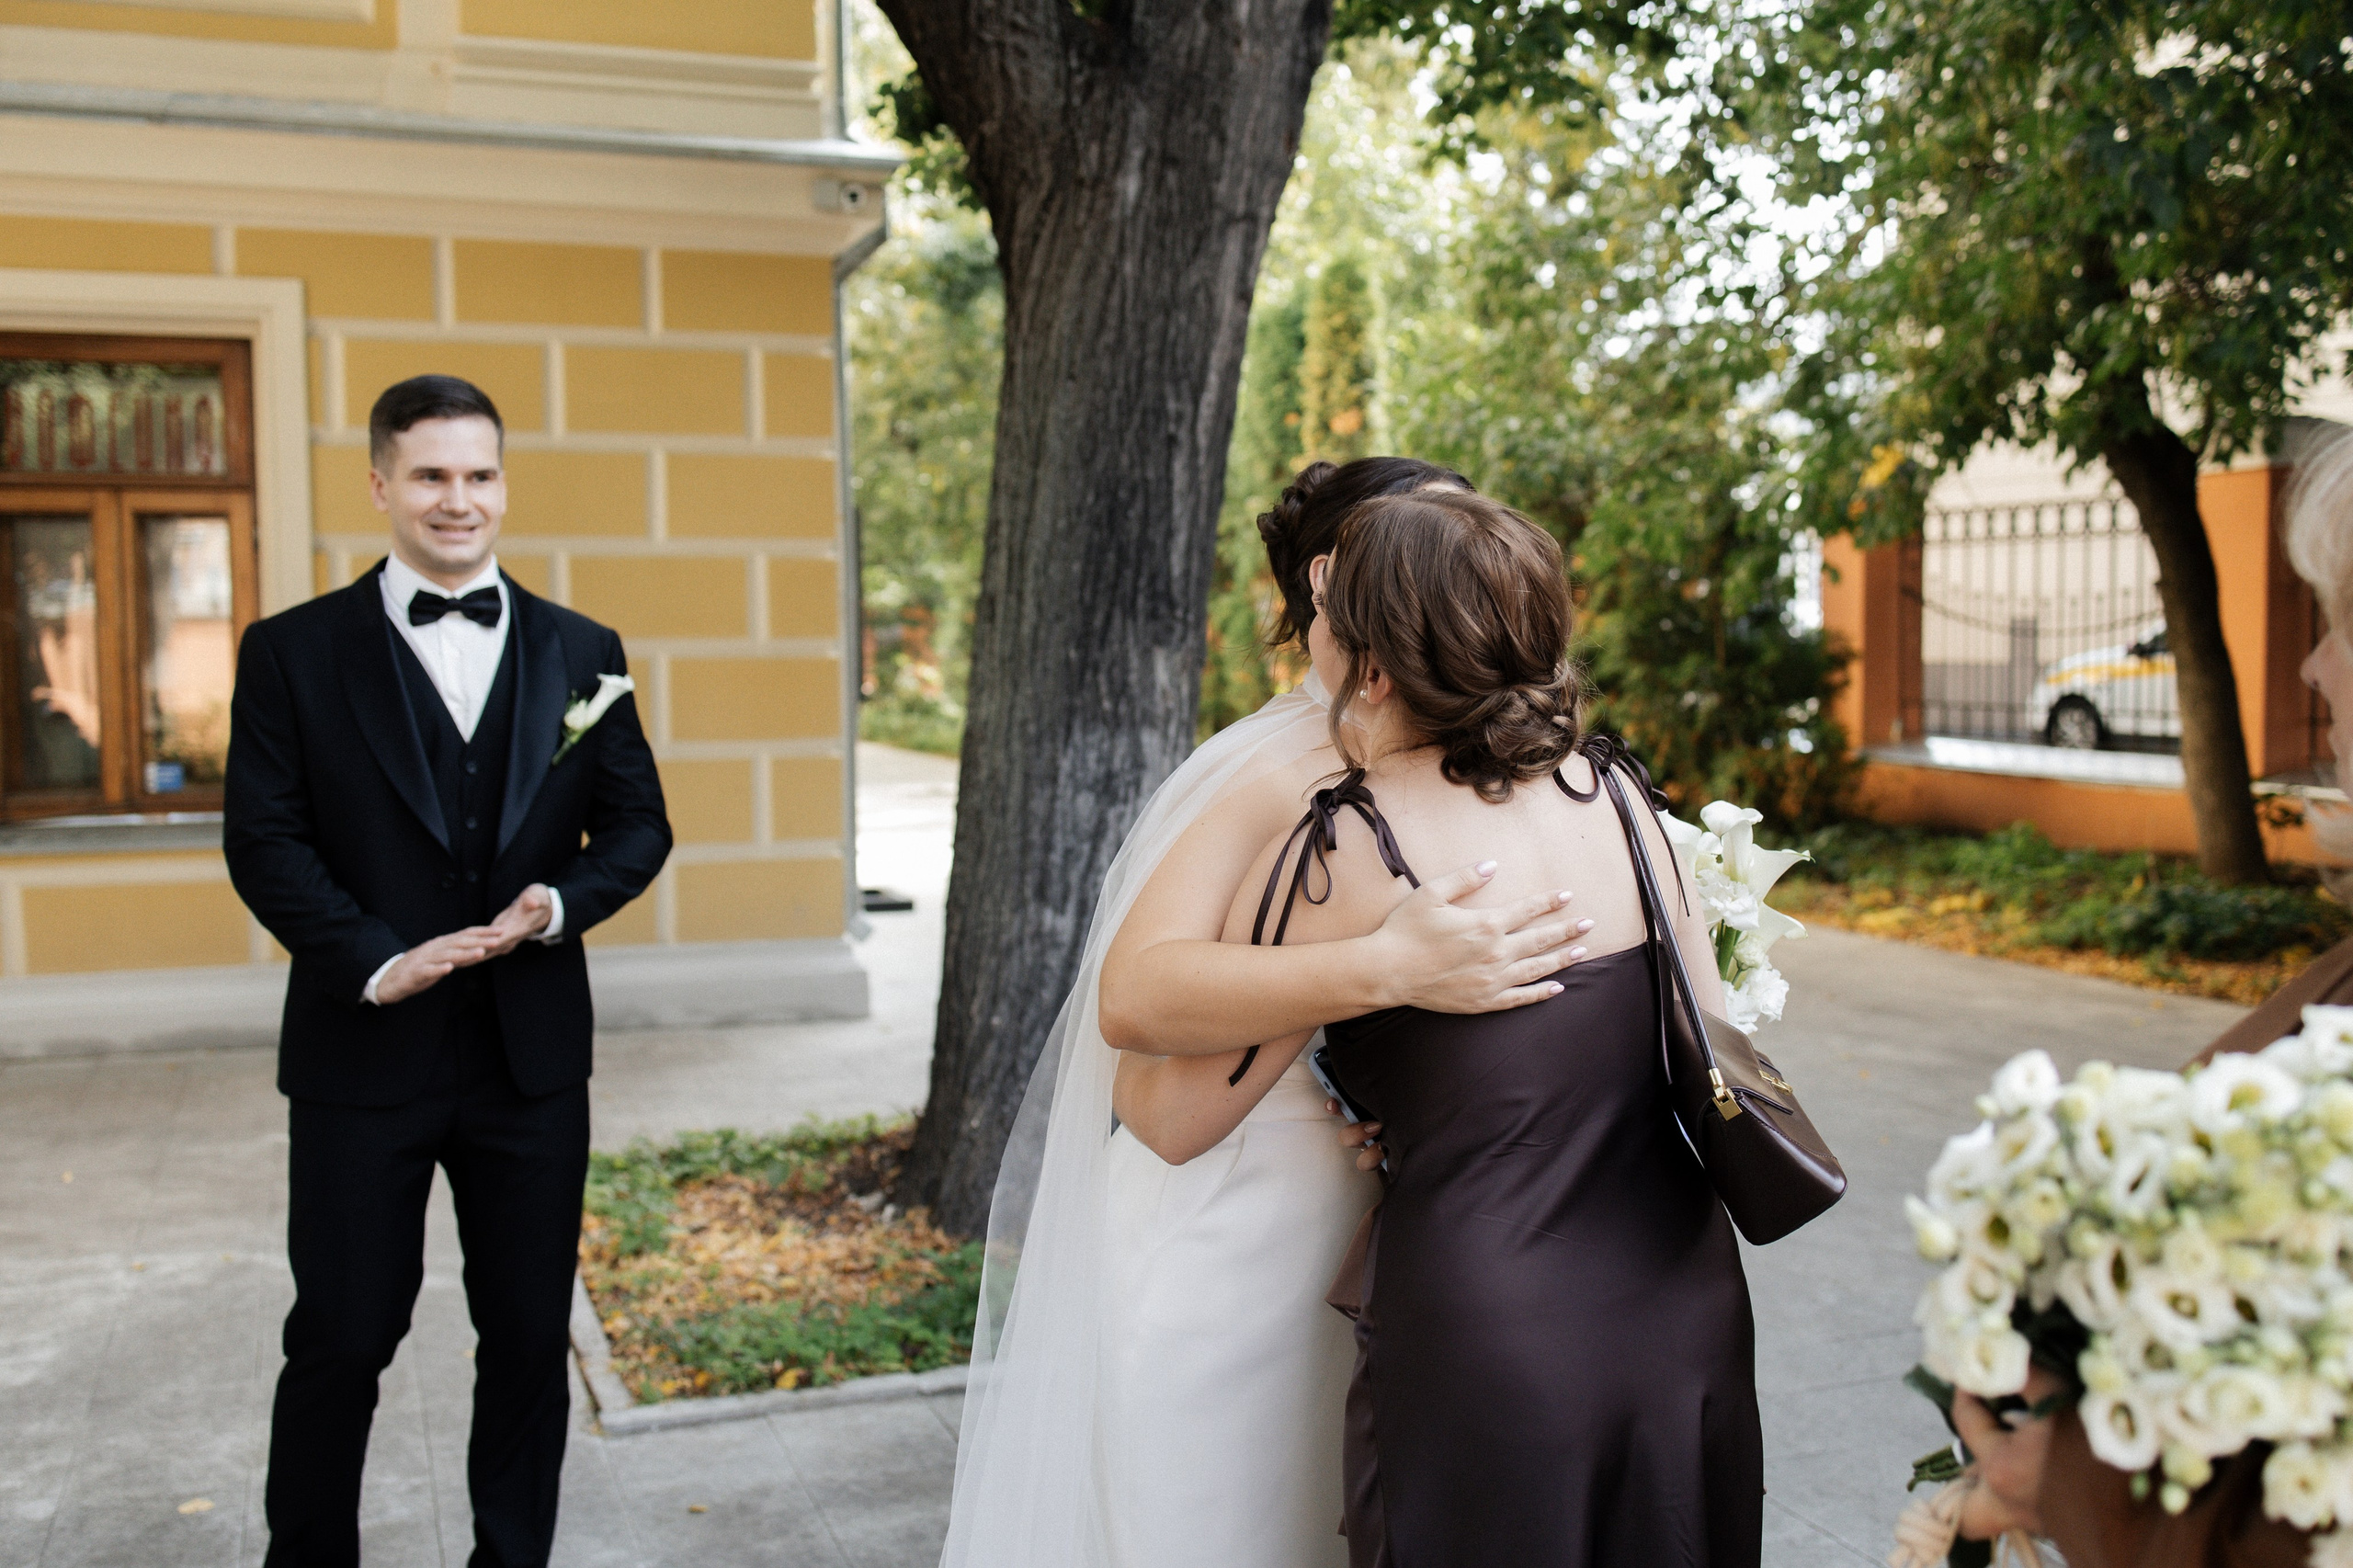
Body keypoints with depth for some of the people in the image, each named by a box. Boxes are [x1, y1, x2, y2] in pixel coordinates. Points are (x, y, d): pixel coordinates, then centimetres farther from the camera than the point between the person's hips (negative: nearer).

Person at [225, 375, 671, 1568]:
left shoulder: (579, 652, 7)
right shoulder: (293, 652, -1)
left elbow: (637, 826, 7)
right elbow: (264, 842, -6)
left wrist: (562, 903, -13)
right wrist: (376, 961, -18)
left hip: (534, 1055, 3)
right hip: (364, 1054, -2)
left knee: (529, 1335, 12)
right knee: (341, 1337, 8)